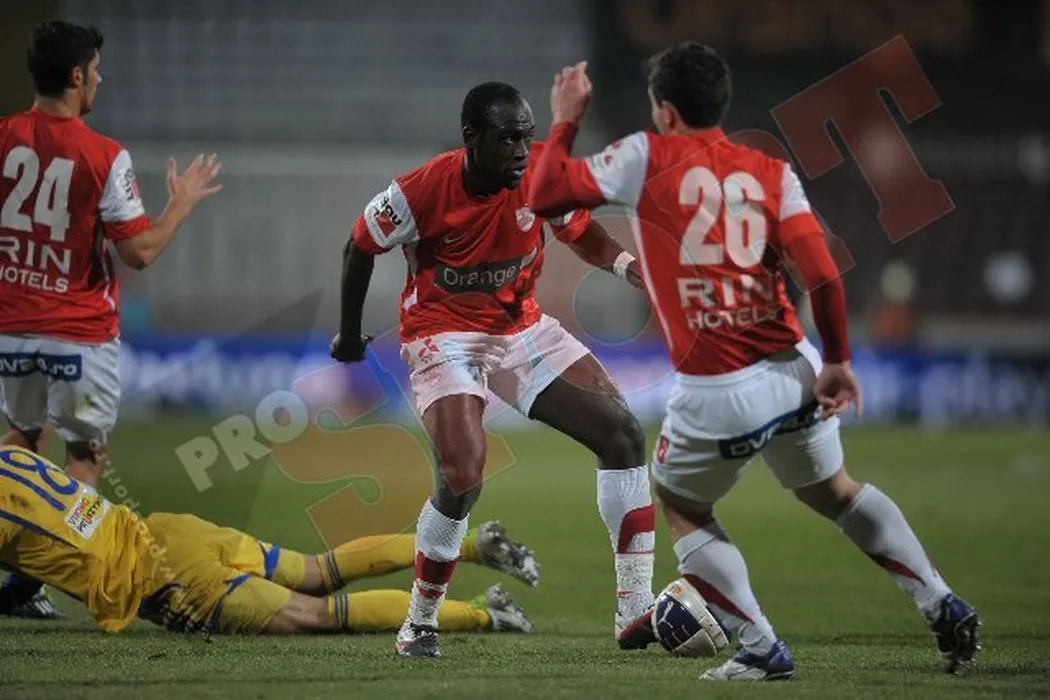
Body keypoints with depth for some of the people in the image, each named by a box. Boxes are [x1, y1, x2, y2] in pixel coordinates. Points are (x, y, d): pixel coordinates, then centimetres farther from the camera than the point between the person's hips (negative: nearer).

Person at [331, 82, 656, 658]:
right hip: (445, 337, -5)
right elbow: (361, 247, -4)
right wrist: (348, 333, 9)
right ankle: (419, 624, 0)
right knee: (463, 481, -23)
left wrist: (630, 265, -18)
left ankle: (635, 608, -1)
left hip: (522, 329, 5)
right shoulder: (424, 190, -22)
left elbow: (583, 236, 5)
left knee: (622, 433, -6)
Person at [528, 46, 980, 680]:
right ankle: (944, 607, 22)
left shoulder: (646, 158, -2)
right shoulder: (772, 172, 6)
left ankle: (762, 650, 10)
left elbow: (545, 196, -1)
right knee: (835, 491, 27)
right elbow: (824, 277, -3)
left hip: (717, 394, -4)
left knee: (681, 509, 20)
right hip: (793, 371, 4)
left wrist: (565, 122, 14)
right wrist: (838, 363, 6)